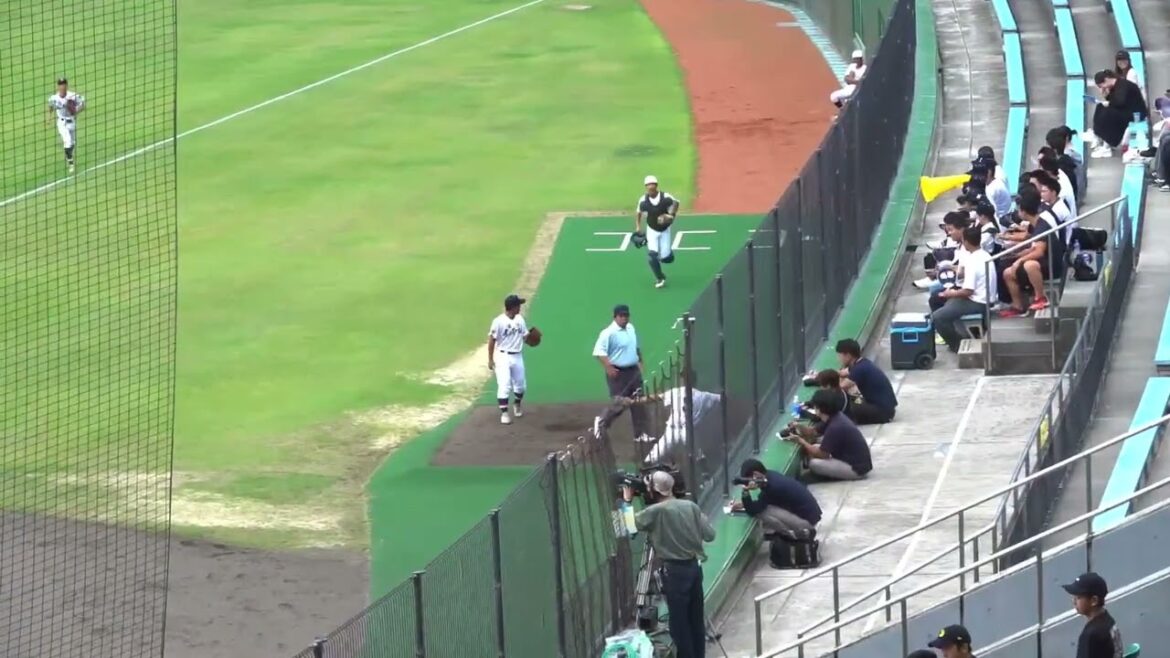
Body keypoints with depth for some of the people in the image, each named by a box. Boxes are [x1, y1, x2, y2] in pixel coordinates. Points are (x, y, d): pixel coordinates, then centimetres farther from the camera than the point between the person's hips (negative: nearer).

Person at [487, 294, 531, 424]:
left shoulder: (520, 319, 3)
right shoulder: (499, 321, -16)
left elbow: (525, 336, 11)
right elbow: (492, 340, -11)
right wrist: (490, 359, -12)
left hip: (518, 356, 6)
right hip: (503, 356, -6)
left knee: (520, 384, 16)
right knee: (504, 385, -11)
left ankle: (517, 405, 41)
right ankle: (504, 412, -3)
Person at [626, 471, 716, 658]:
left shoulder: (656, 511, -14)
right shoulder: (691, 506, 3)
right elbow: (710, 535, 4)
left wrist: (627, 502, 9)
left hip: (675, 570, -6)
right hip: (694, 566, 6)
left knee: (679, 621, 0)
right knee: (696, 618, 13)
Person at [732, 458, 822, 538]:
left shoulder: (771, 487, -23)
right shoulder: (772, 476, 3)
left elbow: (753, 511, -16)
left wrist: (746, 491, -28)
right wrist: (743, 504, 10)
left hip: (807, 519, -9)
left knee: (761, 512, -18)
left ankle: (800, 533, -1)